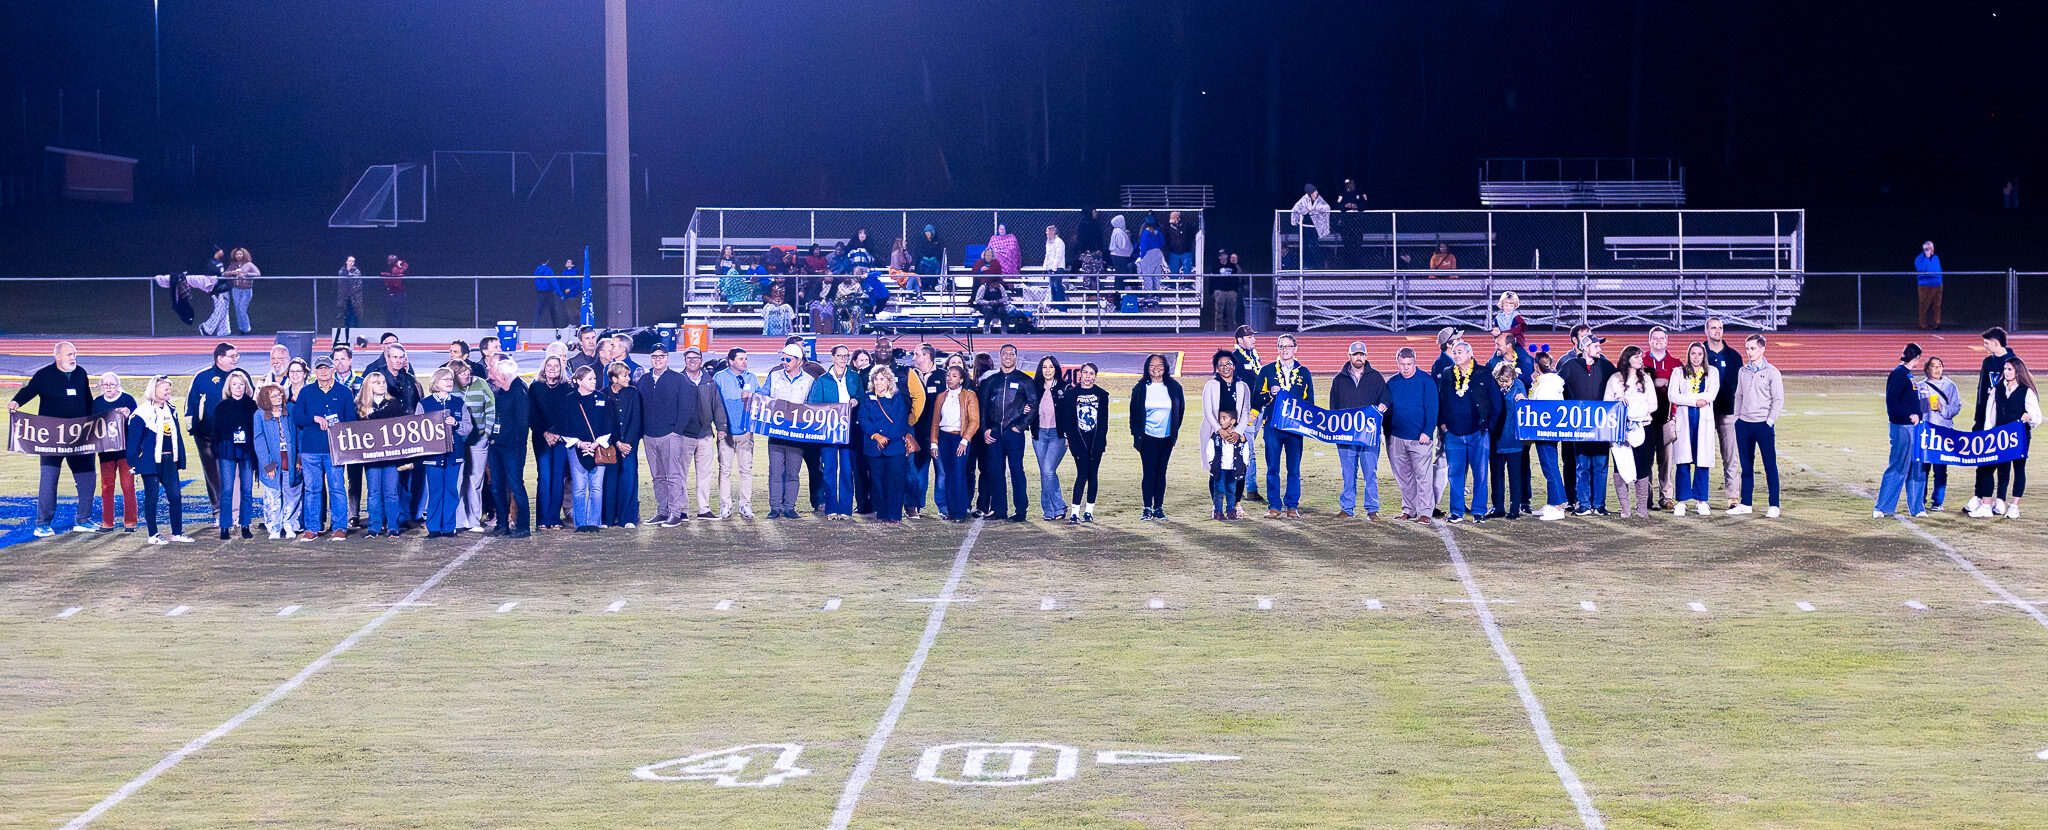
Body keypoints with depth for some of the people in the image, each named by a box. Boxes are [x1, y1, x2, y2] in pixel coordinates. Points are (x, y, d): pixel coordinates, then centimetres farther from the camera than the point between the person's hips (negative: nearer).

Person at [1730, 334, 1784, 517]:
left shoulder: (1771, 372, -4)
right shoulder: (1743, 371, 11)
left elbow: (1778, 400, -5)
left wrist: (1769, 422, -11)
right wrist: (1737, 418, 9)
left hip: (1763, 425, -5)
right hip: (1744, 425, 5)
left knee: (1770, 465, -3)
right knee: (1747, 466, 9)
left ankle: (1774, 506, 0)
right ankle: (1745, 504, 14)